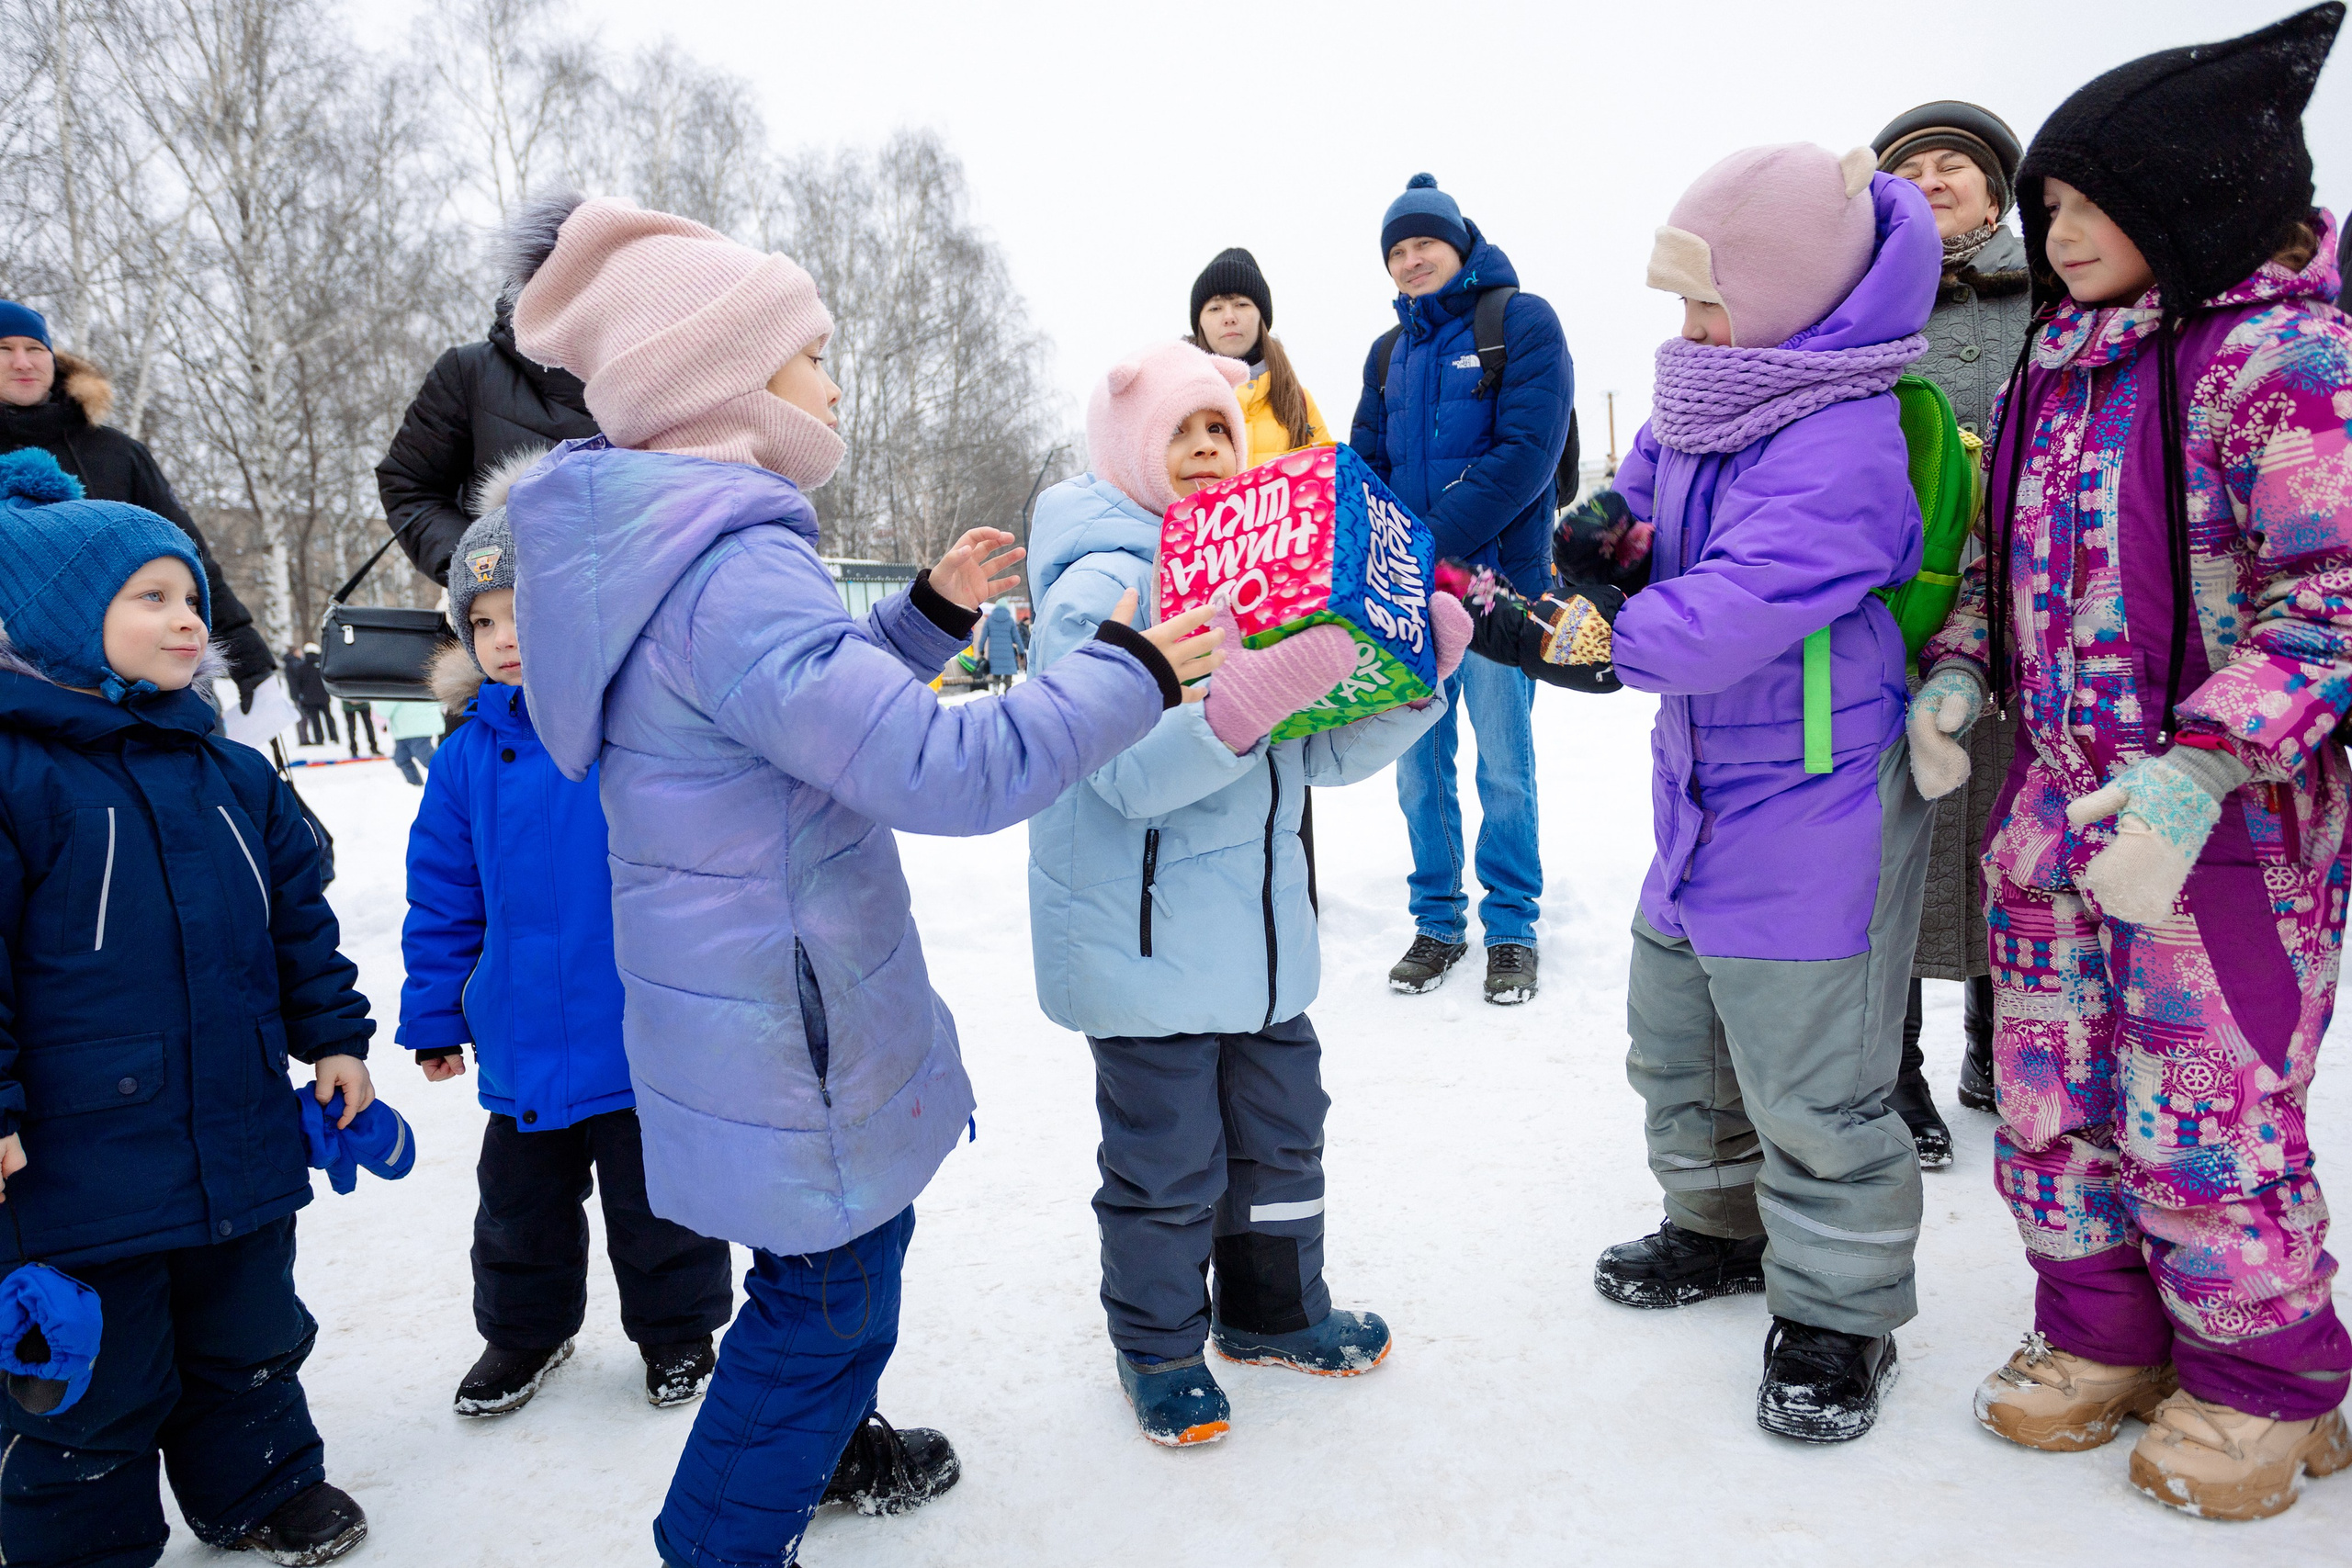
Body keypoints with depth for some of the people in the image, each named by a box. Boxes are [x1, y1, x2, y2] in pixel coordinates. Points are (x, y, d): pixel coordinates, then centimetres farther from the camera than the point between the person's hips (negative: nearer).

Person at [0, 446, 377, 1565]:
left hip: (244, 1138, 6)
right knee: (92, 1387, 12)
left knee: (248, 1341, 23)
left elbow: (299, 916, 13)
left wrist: (333, 1036, 12)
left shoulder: (233, 776, 6)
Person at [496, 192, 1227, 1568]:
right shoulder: (733, 571, -28)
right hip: (787, 1028, -10)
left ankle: (824, 1441, 52)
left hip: (766, 992, 10)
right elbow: (939, 770, -35)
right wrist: (1132, 672, -23)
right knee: (829, 1285, 10)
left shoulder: (669, 544, 5)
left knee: (860, 1238, 29)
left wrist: (933, 616, 12)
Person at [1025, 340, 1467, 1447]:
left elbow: (1330, 754, 7)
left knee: (1282, 1127, 19)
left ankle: (1273, 1310, 41)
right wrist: (1261, 692, -37)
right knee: (1167, 1156, 5)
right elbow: (1130, 773, -26)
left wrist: (1419, 667, -8)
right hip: (1145, 939, -7)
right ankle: (1159, 1346, 29)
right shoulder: (1097, 589, -14)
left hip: (1261, 930, 7)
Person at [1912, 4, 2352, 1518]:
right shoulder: (2063, 367, 11)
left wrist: (2195, 770, -27)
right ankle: (2104, 1336, 34)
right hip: (2058, 799, 7)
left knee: (2208, 1110, 3)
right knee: (2051, 1088, 13)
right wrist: (1959, 675, 3)